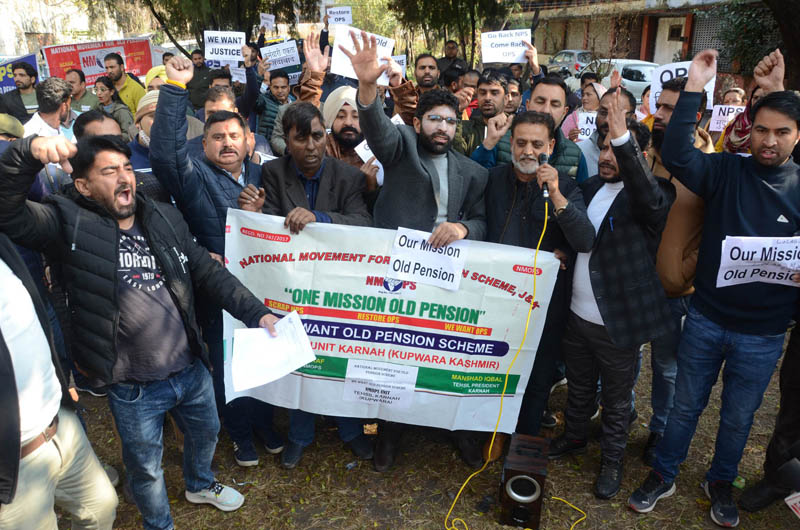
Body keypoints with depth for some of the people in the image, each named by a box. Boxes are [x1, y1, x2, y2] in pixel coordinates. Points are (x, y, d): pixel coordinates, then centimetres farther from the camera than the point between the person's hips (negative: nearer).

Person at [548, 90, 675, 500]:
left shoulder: (651, 194, -13)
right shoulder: (590, 187, 5)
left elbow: (653, 201, -38)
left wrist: (624, 139, -43)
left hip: (618, 322, -5)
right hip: (576, 315, 6)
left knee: (617, 399, 14)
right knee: (579, 386, 24)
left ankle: (612, 460, 35)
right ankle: (574, 437, 47)